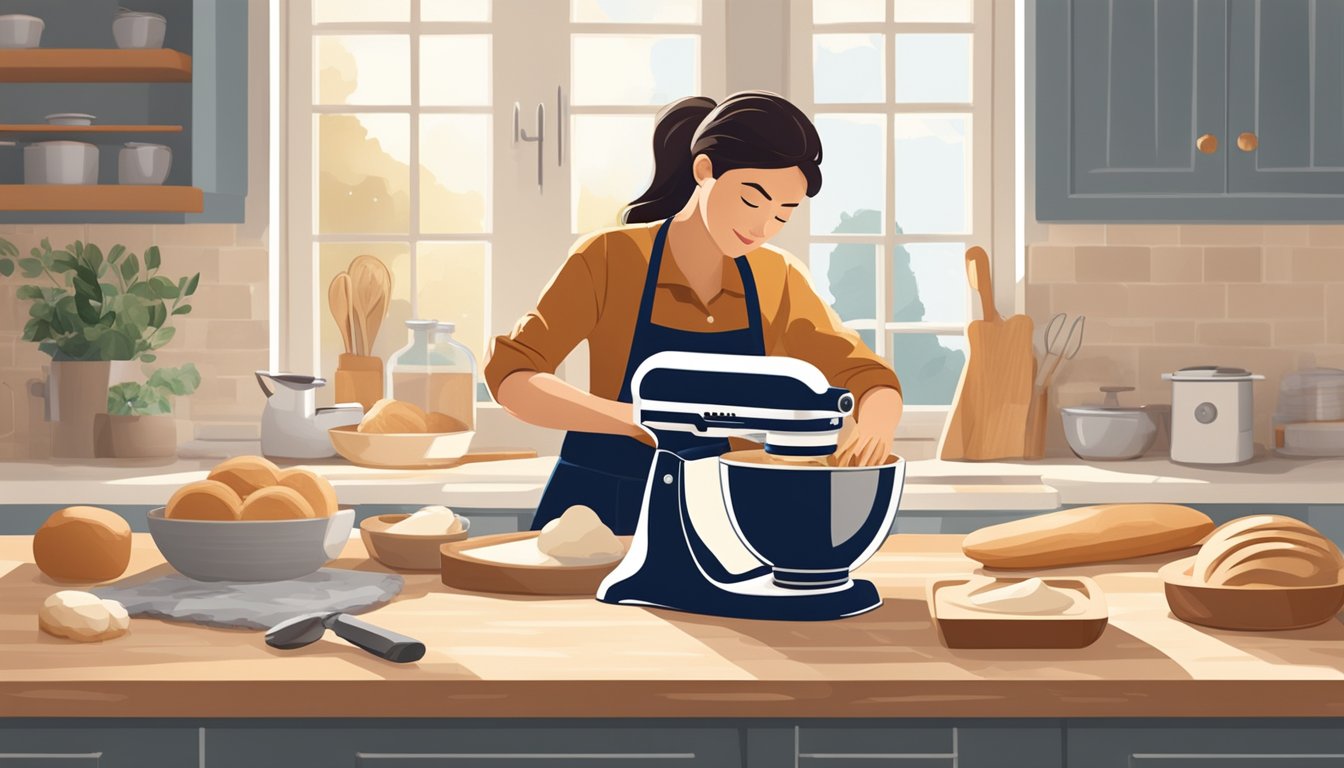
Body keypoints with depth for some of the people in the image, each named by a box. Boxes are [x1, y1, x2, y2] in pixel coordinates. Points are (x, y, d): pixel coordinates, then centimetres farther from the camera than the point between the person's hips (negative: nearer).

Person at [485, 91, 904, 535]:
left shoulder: (779, 282, 6)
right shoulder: (610, 258, -6)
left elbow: (871, 381, 9)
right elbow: (510, 377, -12)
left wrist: (875, 425, -16)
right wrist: (635, 419, -27)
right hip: (596, 512, -4)